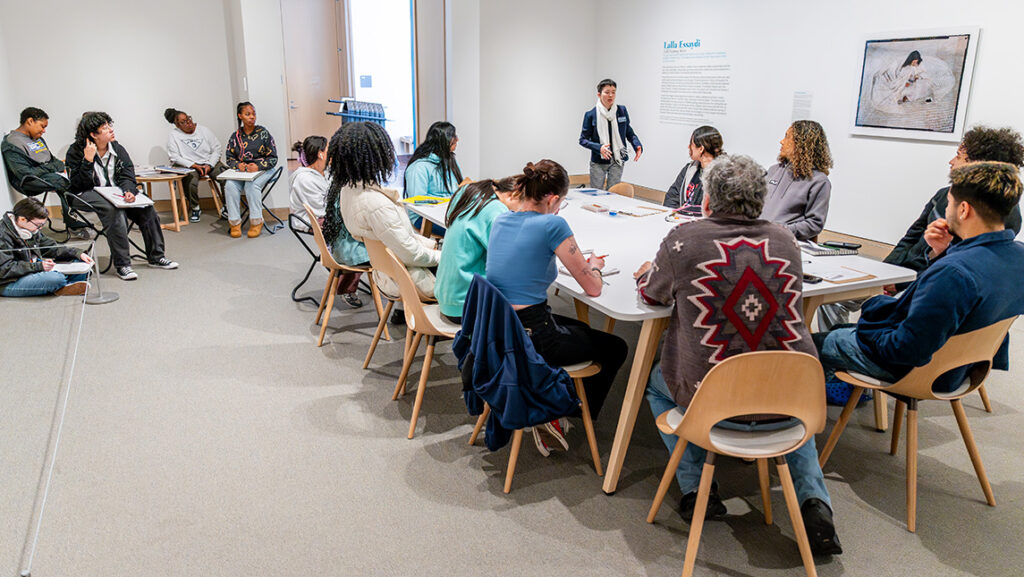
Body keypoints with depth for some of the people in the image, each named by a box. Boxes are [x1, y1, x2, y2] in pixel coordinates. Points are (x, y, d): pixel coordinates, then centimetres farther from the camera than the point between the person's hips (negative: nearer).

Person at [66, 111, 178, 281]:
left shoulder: (117, 149, 4)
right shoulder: (76, 151, -10)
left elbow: (127, 176, -3)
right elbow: (79, 184, -16)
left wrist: (128, 191, -25)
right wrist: (88, 160, -25)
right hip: (85, 195, -5)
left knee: (146, 207, -17)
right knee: (113, 209, -36)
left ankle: (156, 257, -7)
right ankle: (122, 264, -33)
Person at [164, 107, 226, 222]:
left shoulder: (204, 130, 7)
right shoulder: (173, 135, 1)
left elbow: (216, 149, 5)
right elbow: (174, 157, -6)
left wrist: (209, 165, -11)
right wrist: (195, 166, -17)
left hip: (210, 162, 2)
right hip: (189, 166, -2)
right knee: (190, 182, -35)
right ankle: (195, 208, -8)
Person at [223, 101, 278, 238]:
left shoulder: (263, 133, 0)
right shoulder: (235, 137, 9)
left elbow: (273, 158, -2)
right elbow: (229, 158, 12)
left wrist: (258, 166, -19)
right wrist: (238, 165, -11)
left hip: (262, 170, -3)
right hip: (241, 171, 3)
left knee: (252, 185, -34)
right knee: (230, 185, -27)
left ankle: (256, 222, -24)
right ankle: (234, 223, -21)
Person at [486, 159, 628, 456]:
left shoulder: (500, 221, 6)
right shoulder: (552, 225, -16)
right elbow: (593, 288, -11)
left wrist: (578, 262, 21)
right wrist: (594, 265, 11)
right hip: (529, 339, -8)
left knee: (580, 328, 33)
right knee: (615, 348, 16)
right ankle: (555, 416, 15)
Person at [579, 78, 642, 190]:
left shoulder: (622, 111, 1)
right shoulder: (591, 115, -6)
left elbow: (628, 132, 12)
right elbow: (583, 139, -4)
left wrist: (637, 146, -7)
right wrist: (599, 147, -21)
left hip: (617, 161, 2)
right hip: (598, 162, -2)